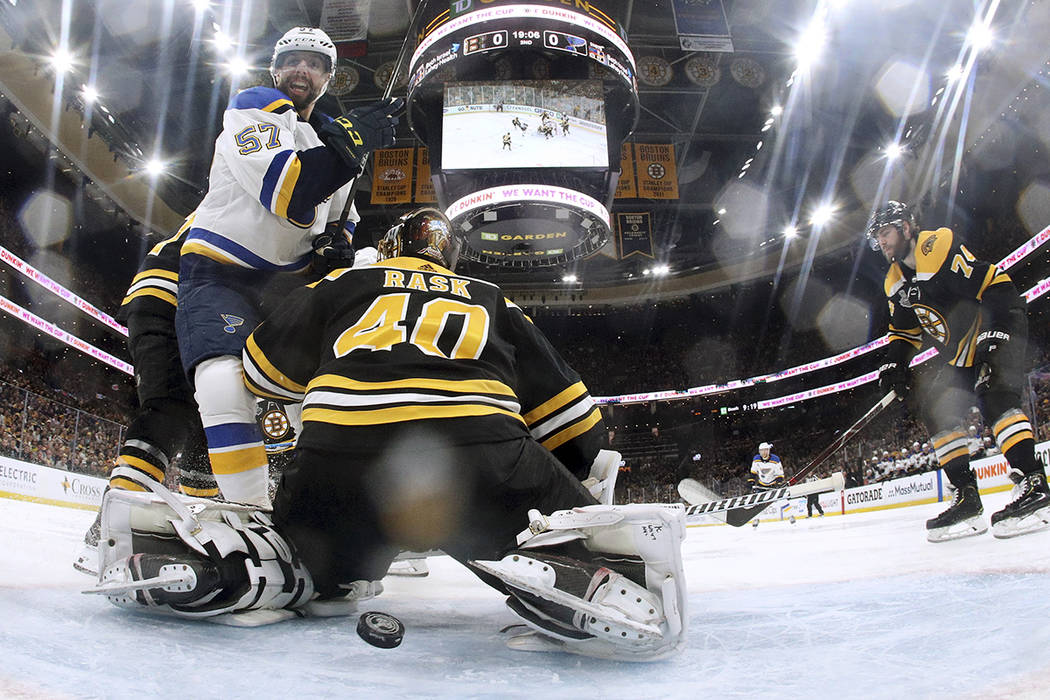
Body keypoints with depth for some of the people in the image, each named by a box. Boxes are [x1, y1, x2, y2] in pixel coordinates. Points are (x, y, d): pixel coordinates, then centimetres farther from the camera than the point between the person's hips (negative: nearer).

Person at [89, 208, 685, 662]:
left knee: (303, 572, 27)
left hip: (341, 456, 2)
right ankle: (622, 588, -22)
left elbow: (264, 372, 36)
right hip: (477, 453, -1)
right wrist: (587, 467, 43)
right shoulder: (494, 302, 31)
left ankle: (159, 549, 3)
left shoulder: (345, 283, 29)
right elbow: (563, 410, 27)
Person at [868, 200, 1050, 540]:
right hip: (963, 355, 9)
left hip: (1000, 333, -9)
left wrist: (993, 337, -31)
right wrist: (894, 365, 1)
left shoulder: (940, 249, -20)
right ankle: (967, 497, 1)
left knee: (994, 397, -29)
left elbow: (997, 286, -25)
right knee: (937, 409, 0)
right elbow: (903, 330, 16)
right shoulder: (896, 282, 8)